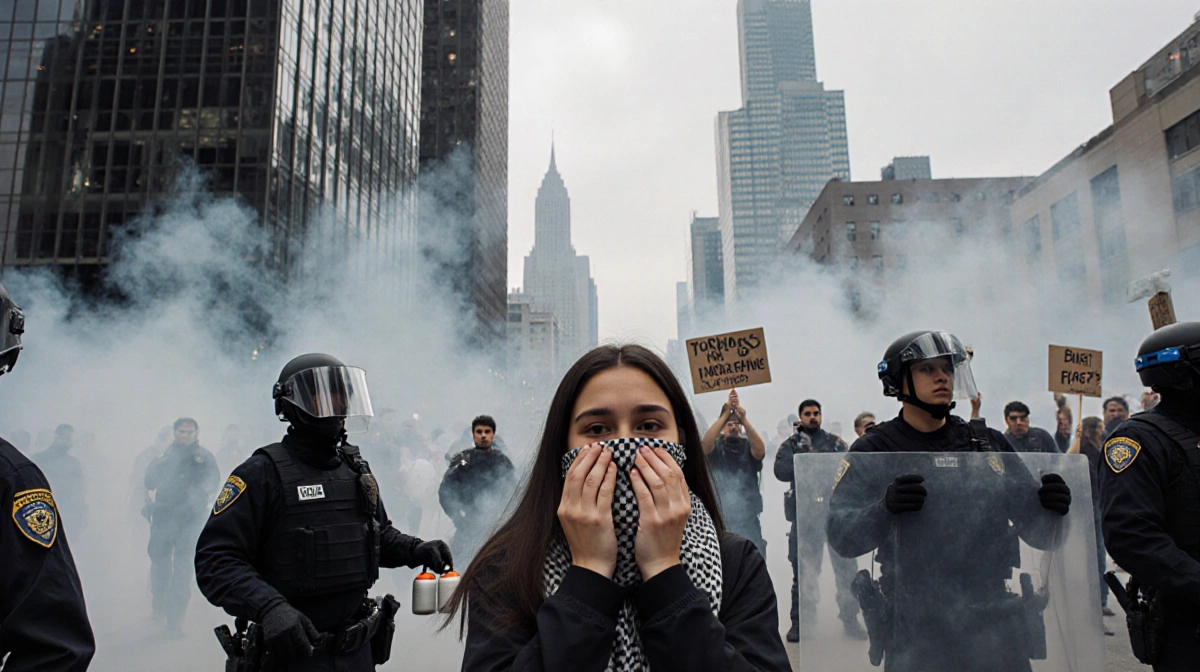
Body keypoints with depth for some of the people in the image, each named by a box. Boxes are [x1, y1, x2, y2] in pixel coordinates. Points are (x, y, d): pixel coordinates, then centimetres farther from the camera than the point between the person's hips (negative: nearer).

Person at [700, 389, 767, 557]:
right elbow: (705, 444, -16)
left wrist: (743, 418, -23)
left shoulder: (748, 446, 8)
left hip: (748, 517, 1)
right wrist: (725, 414, -22)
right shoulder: (715, 447, 7)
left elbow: (760, 451, -14)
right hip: (719, 517, -1)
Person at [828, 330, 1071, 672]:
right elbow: (841, 537, -14)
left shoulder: (989, 444, 7)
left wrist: (1053, 509, -15)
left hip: (995, 627, 3)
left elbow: (1037, 531, 7)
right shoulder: (873, 451, -5)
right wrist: (884, 509, -33)